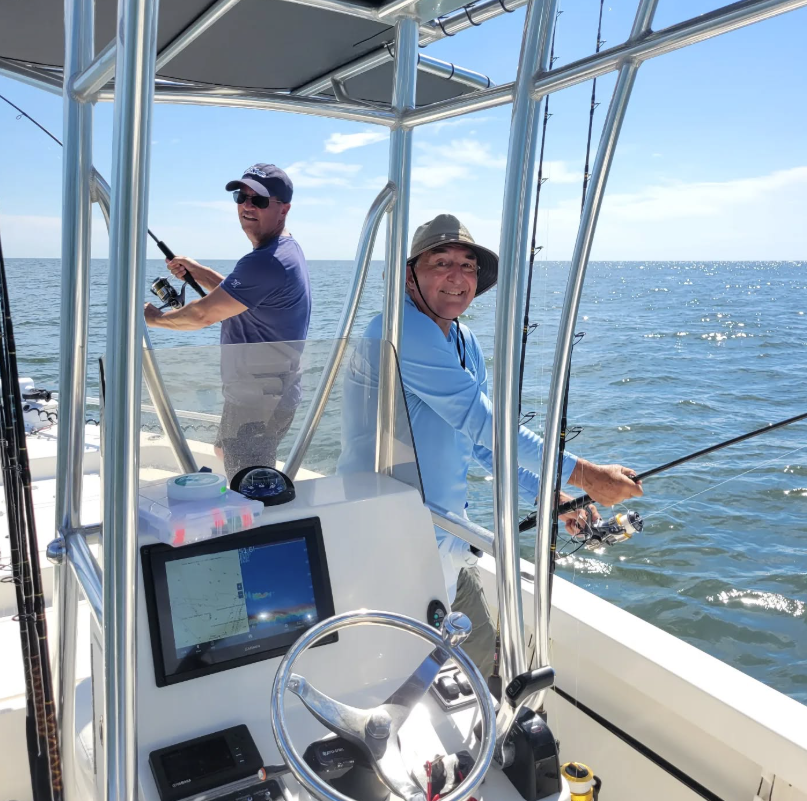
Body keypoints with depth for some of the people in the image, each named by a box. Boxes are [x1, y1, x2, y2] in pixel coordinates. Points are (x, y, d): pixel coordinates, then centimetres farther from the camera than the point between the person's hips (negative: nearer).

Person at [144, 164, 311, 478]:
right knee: (225, 451, 32)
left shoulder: (266, 263, -25)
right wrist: (197, 271, 9)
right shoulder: (286, 250, 10)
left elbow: (204, 314, -20)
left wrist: (154, 318, -3)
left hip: (259, 401, -11)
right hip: (252, 394, 11)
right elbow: (236, 294, 24)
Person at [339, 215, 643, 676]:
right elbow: (484, 423, -25)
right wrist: (585, 475, -22)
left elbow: (483, 440, 15)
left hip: (446, 532, 9)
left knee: (486, 658, 20)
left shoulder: (466, 343, 10)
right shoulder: (404, 330, -21)